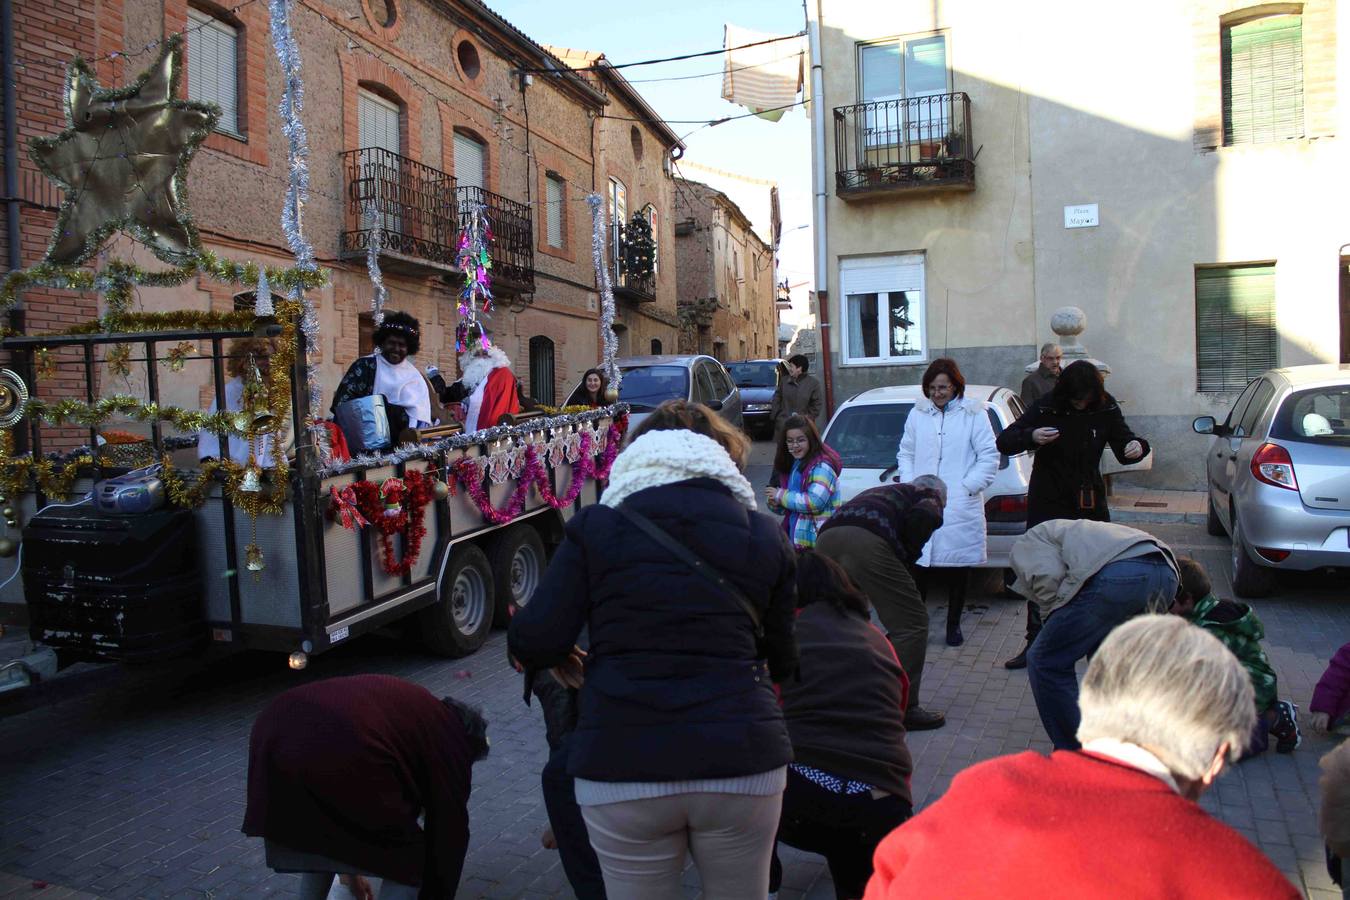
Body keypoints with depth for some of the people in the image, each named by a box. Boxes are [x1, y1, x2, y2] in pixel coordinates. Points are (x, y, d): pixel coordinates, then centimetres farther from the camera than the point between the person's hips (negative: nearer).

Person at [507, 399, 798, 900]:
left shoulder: (596, 527, 0)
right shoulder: (764, 535, 6)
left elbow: (533, 642, -5)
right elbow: (781, 660, 10)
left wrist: (563, 658, 18)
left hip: (622, 767, -1)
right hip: (741, 761, 2)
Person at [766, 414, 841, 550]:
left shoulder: (822, 466, -12)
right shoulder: (790, 465, 12)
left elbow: (815, 502, -24)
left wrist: (780, 495, -15)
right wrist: (774, 504, -4)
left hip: (818, 543, -9)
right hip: (794, 539, 9)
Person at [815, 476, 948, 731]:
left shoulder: (879, 492, 43)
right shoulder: (930, 497, 25)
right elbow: (923, 517, -2)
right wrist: (907, 556, 13)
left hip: (825, 538, 7)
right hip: (867, 541, -7)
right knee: (912, 623, 7)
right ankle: (903, 709, 9)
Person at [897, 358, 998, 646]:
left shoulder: (973, 414, -1)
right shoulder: (918, 414, 8)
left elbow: (989, 457, -2)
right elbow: (905, 453, 14)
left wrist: (968, 487, -10)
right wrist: (910, 484, 0)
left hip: (960, 506, -2)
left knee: (958, 567, 8)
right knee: (920, 567, -1)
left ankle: (954, 624, 23)